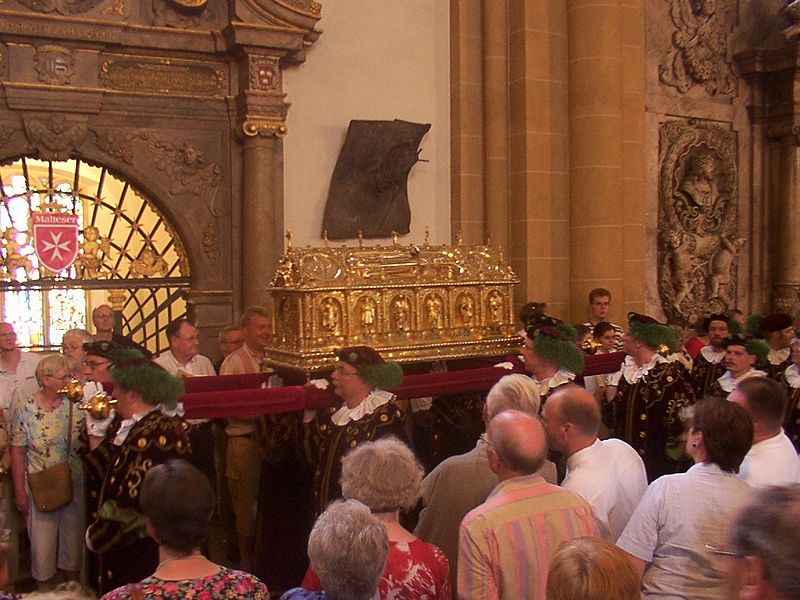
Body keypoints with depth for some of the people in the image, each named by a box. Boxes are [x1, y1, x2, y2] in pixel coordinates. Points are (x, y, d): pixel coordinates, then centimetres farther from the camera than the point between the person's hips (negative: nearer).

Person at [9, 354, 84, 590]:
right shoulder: (26, 409, -10)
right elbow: (17, 452, -5)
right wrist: (19, 491, -5)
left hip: (75, 486, 2)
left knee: (73, 537, 14)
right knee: (43, 540, 8)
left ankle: (74, 586, 34)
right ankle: (44, 589, 29)